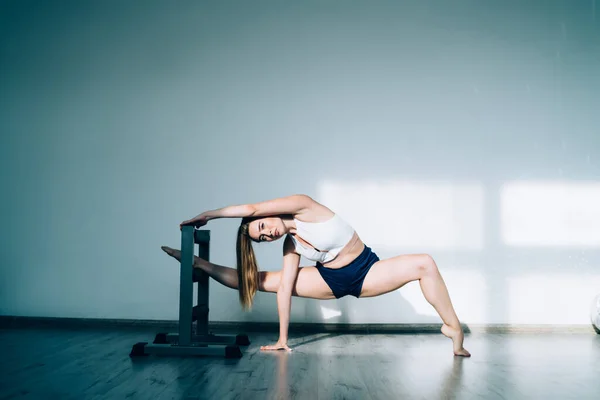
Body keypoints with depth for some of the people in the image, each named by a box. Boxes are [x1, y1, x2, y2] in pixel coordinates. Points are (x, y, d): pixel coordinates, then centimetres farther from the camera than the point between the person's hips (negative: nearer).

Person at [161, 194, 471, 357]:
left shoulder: (304, 206, -20)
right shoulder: (290, 246, -5)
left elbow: (251, 208, -28)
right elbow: (285, 288, -10)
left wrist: (208, 214, -19)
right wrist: (282, 339, -13)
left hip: (365, 272, -4)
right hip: (331, 280, 4)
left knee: (424, 264, -30)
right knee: (260, 280, -5)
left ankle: (453, 328, -21)